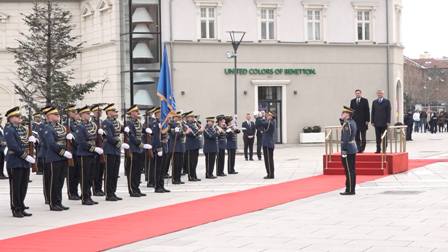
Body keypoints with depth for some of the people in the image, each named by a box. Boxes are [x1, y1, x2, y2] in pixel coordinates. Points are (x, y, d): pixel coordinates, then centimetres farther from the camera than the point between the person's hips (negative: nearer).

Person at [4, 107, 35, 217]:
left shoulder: (23, 129, 14)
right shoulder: (9, 130, -12)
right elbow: (13, 146, -20)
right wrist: (26, 156, -21)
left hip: (25, 163, 8)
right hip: (15, 163, -8)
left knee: (23, 187, 11)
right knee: (15, 187, -1)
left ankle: (21, 208, 19)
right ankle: (16, 210, 5)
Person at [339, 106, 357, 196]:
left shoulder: (347, 124, -18)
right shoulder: (352, 122, 10)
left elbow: (346, 138, -22)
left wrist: (343, 150, -22)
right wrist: (341, 119, 11)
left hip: (348, 150, -10)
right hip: (353, 149, 10)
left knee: (349, 171, -5)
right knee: (352, 170, 12)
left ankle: (349, 190, -2)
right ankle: (351, 189, 17)